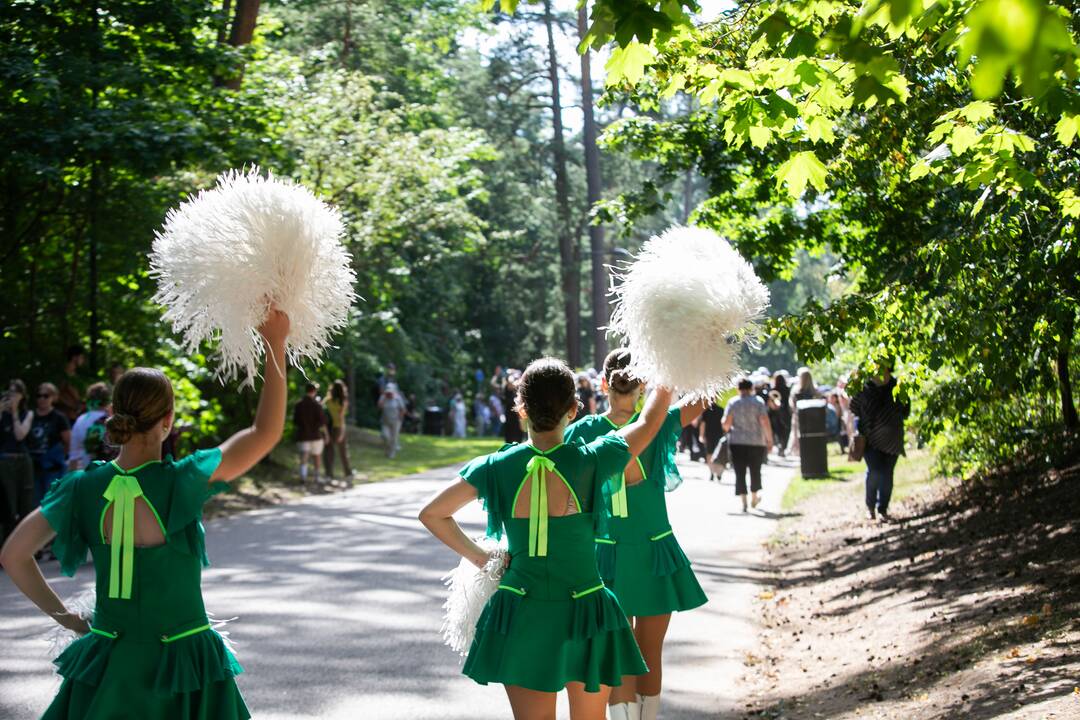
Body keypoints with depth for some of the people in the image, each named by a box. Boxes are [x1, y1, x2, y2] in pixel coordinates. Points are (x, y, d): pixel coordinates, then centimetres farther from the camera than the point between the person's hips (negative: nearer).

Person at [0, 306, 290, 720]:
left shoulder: (85, 488, -6)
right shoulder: (181, 483, -18)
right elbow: (267, 431, -17)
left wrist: (66, 618, 7)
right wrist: (275, 344, -12)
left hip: (109, 660, 3)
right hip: (180, 663, -3)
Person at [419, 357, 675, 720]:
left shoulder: (497, 468, -9)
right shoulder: (590, 462, -13)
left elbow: (432, 515, -1)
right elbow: (648, 423, 4)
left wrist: (478, 557, 6)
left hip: (521, 618, 1)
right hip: (583, 613, -1)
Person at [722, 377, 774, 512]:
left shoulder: (732, 402, 0)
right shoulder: (758, 401, -2)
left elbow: (726, 423, -6)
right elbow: (765, 421, -10)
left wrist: (728, 431, 16)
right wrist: (769, 439, -5)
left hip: (736, 442, 0)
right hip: (756, 441, 0)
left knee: (740, 472, 2)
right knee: (755, 470, 17)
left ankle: (743, 501, -8)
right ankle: (754, 499, 28)